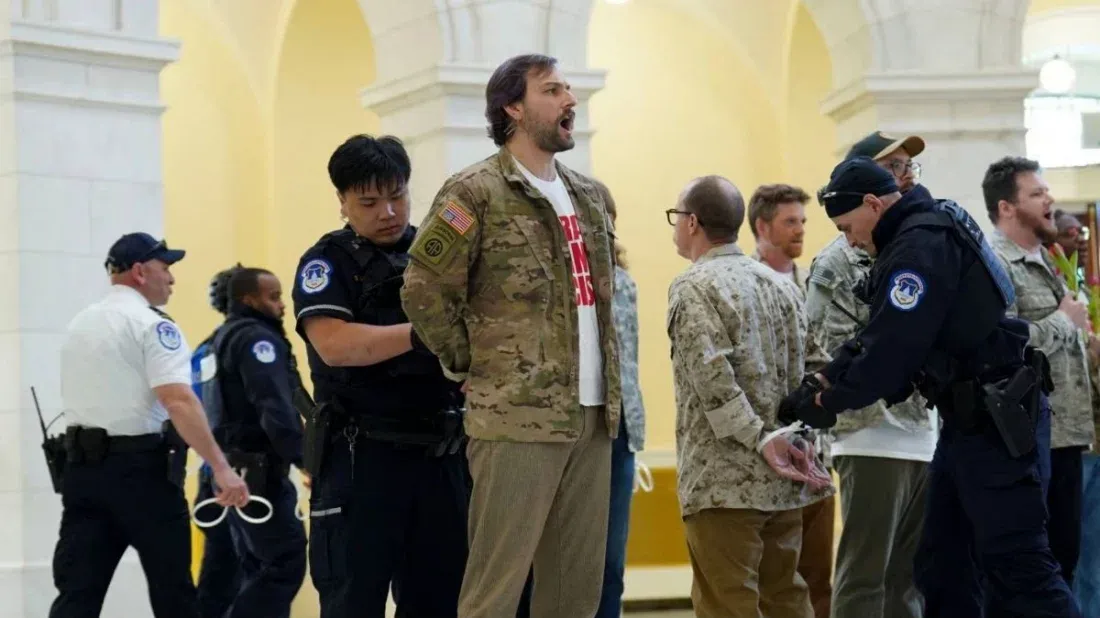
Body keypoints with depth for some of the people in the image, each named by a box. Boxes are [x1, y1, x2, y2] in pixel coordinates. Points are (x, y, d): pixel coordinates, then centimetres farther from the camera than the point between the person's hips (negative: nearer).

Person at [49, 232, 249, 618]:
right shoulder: (151, 325, -9)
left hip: (82, 465, 7)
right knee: (171, 586, 6)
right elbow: (177, 400, -21)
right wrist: (221, 468, -24)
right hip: (139, 467, -7)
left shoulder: (80, 324, 16)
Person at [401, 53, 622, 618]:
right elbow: (424, 290, -9)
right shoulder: (477, 192, -7)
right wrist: (469, 365, -3)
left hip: (593, 417, 7)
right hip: (517, 419, -7)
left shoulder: (589, 196, 16)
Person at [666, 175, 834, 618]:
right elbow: (816, 367, 14)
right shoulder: (781, 285, 14)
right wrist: (798, 432, 7)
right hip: (784, 482, 7)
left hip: (723, 482, -7)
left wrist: (761, 439, -17)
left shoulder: (692, 288, -8)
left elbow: (712, 377, -19)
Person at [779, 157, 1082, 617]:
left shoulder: (922, 245, -17)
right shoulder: (924, 232, 15)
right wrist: (823, 381, 8)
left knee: (1016, 565, -11)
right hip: (972, 420, 11)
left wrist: (830, 401, -5)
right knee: (943, 565, 12)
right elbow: (878, 337, 17)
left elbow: (893, 347, -20)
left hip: (998, 422, -11)